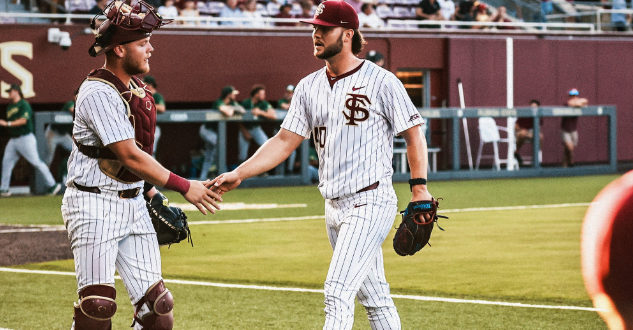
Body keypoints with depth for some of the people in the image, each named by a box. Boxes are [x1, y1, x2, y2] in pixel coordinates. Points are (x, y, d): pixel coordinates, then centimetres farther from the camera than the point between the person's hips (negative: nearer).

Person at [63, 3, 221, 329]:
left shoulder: (135, 88, 11)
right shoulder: (98, 92, -18)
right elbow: (129, 155, -22)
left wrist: (150, 192, 14)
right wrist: (183, 187, -21)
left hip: (134, 203, 9)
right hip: (95, 206, -9)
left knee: (156, 302, 4)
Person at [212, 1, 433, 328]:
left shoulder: (381, 81, -8)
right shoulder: (309, 87, 10)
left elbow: (413, 133, -5)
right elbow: (285, 140, 8)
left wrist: (419, 187, -13)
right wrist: (239, 173, -3)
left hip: (371, 202, -7)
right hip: (334, 206, 7)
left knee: (337, 291, -16)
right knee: (373, 295, 14)